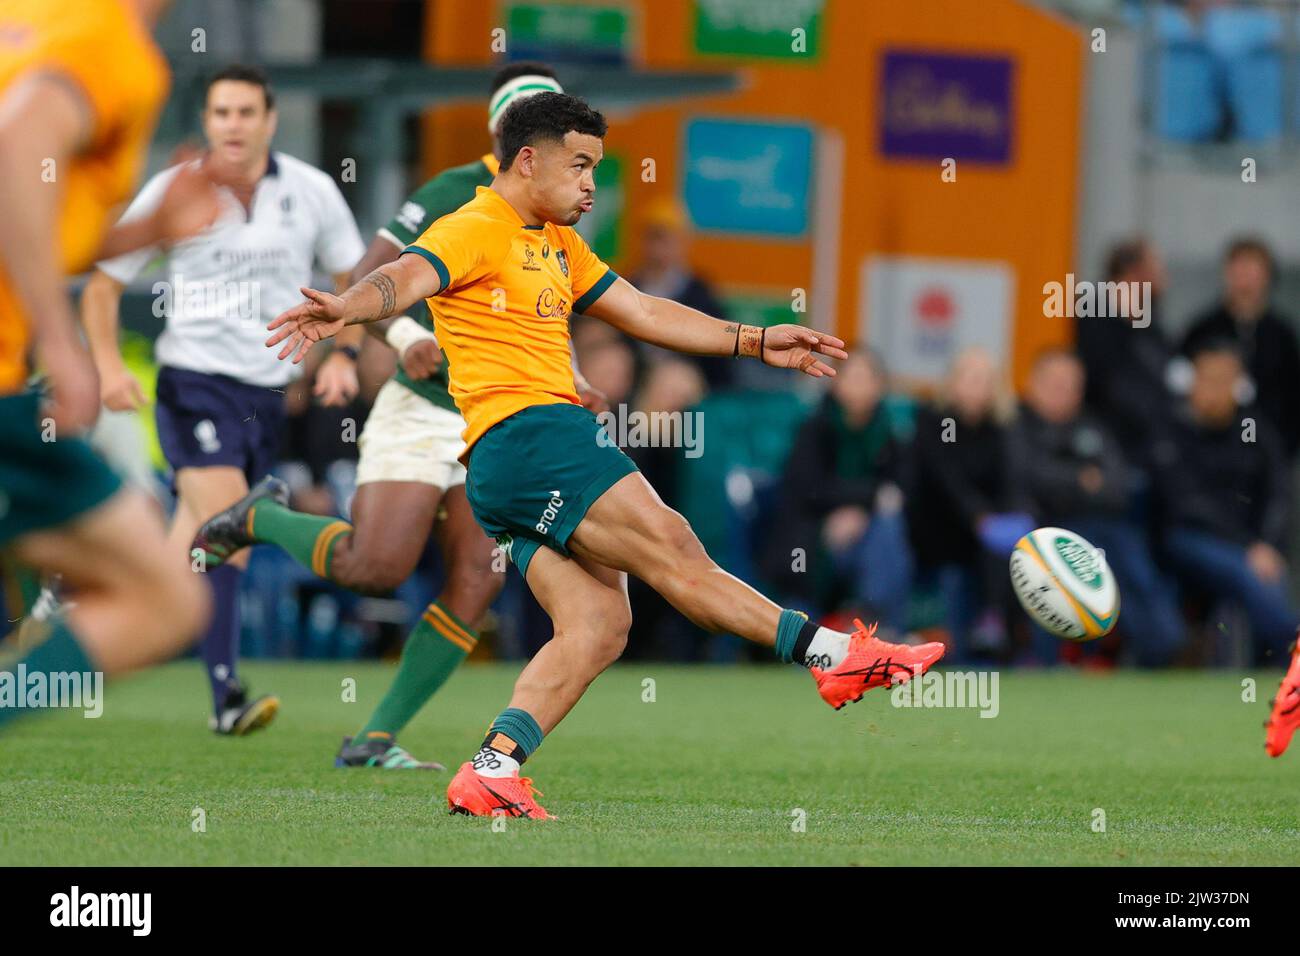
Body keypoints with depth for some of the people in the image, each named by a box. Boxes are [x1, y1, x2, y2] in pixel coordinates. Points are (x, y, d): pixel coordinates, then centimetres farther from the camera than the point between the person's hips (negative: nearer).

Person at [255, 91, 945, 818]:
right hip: (521, 433, -10)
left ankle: (490, 771, -10)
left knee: (598, 626, -3)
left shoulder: (558, 246, 27)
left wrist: (754, 342, 29)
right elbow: (407, 277, -22)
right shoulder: (476, 231, -4)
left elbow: (644, 314, 32)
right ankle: (832, 653, -9)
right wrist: (347, 309, -45)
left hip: (549, 445, 10)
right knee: (674, 553, -11)